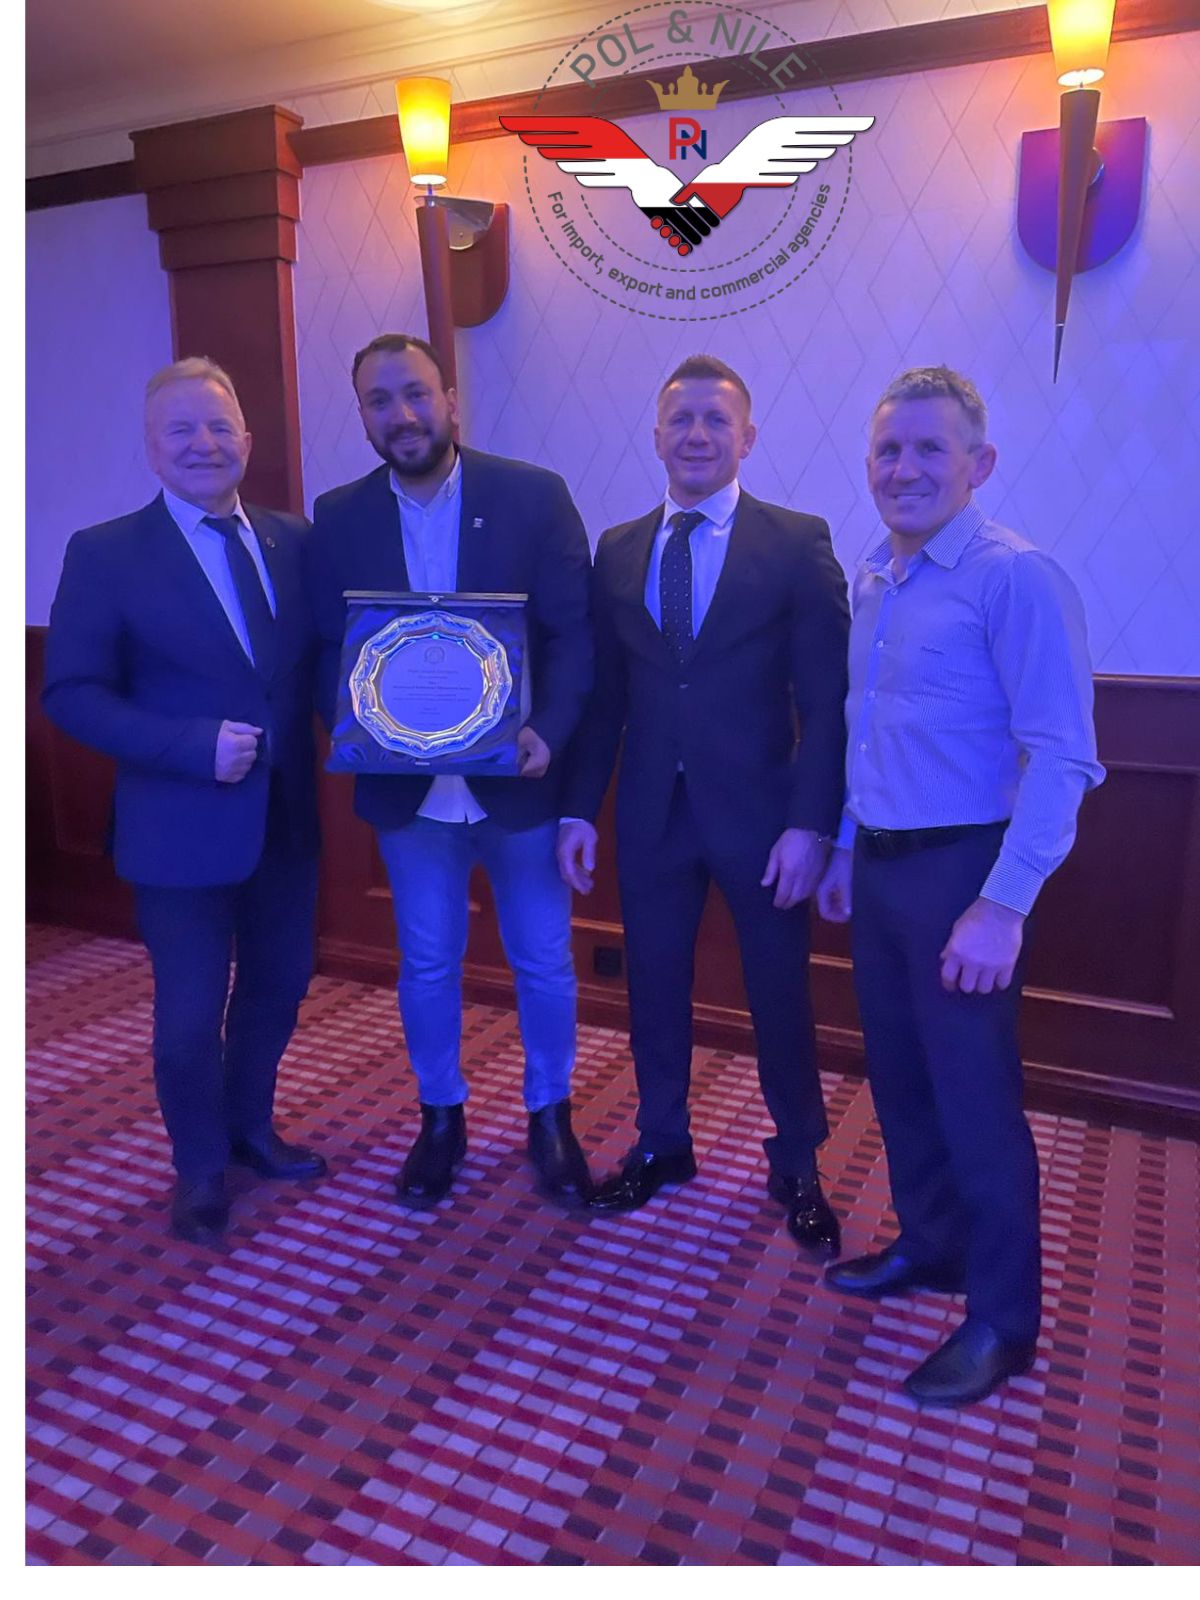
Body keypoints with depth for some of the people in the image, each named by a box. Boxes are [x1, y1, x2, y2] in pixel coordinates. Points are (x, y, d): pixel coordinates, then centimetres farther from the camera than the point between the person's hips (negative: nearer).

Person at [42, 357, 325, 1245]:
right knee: (190, 1015, 8)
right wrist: (195, 746, -22)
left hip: (288, 821, 5)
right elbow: (73, 695, -11)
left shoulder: (294, 540, 4)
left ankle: (249, 1127, 45)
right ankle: (201, 1167, 34)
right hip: (181, 831, -4)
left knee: (279, 986, 19)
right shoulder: (105, 554, -7)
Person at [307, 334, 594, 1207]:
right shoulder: (339, 517, 1)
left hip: (519, 781, -1)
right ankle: (441, 1117, 37)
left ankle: (550, 1114, 34)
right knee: (427, 966, 15)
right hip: (409, 792, 2)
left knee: (545, 962, 12)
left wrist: (549, 729, -23)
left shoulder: (535, 495, -6)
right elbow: (328, 649, 4)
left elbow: (576, 631, -8)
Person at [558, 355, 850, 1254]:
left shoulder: (798, 543, -4)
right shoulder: (618, 552, 7)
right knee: (654, 987, 14)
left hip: (759, 812, -3)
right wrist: (580, 809, 3)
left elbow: (826, 697, -8)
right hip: (651, 812, 3)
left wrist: (811, 822, -15)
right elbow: (602, 696, 8)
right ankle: (662, 1146, 36)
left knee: (780, 994, 10)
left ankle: (798, 1165, 32)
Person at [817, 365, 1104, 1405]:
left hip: (960, 872, -7)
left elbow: (1060, 759, -20)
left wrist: (1003, 906, -23)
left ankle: (1002, 1319, 23)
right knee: (898, 1074, 18)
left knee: (975, 1096, 3)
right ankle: (930, 1245, 39)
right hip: (880, 866, 7)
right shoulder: (872, 583, 10)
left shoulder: (1015, 577, -15)